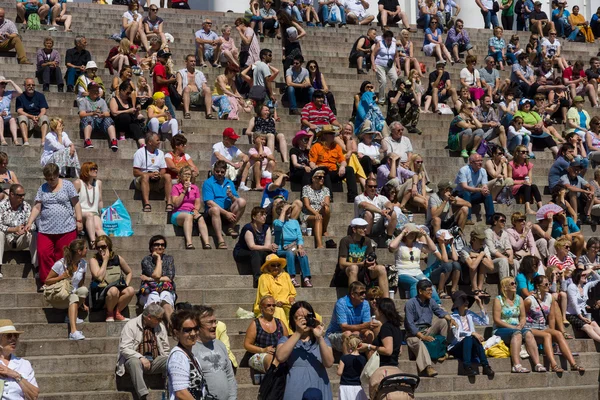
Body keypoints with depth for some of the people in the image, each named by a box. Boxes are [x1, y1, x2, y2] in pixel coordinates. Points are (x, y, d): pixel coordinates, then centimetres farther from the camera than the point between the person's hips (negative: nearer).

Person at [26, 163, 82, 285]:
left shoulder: (67, 185, 3)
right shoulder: (42, 188, 11)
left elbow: (76, 203, 3)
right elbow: (37, 207, 9)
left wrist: (79, 220, -3)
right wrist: (30, 222, -2)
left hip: (66, 229, -3)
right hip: (45, 229, 3)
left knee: (63, 257, -3)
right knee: (43, 254, -8)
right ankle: (47, 282, 0)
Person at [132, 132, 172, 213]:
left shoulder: (160, 153, 15)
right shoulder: (140, 153, -2)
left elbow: (163, 170, 11)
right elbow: (135, 172, -9)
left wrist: (159, 174, -13)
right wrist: (150, 175, -22)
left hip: (157, 181, 4)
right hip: (141, 180, -4)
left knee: (167, 176, -24)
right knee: (145, 176, -36)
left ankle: (169, 202, -35)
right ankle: (146, 203, -49)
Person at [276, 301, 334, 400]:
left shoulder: (323, 340, 10)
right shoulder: (286, 340, 8)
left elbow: (329, 363, -7)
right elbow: (280, 357, -14)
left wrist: (320, 338, -18)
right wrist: (298, 333, -16)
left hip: (319, 391, 1)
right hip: (295, 392, -1)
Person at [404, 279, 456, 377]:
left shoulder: (431, 302, 12)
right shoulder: (411, 304, -10)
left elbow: (440, 312, 3)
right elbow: (410, 324, -16)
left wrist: (450, 319, -20)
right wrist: (422, 337, -25)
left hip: (427, 331, 6)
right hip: (414, 334, -6)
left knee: (443, 321, -11)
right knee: (419, 343, -39)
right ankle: (428, 367, -60)